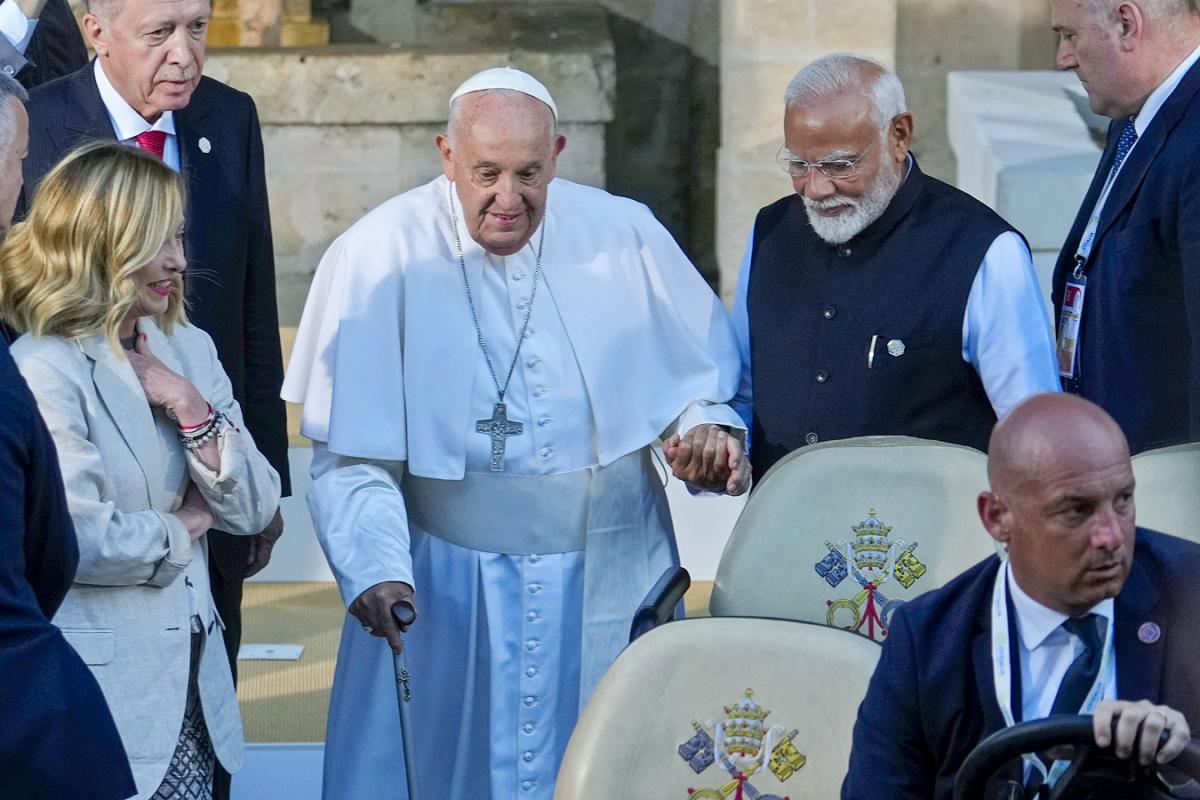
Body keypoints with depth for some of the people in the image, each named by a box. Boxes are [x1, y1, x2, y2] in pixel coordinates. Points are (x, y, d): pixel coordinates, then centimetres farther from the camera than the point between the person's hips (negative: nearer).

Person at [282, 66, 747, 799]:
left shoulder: (626, 238, -2)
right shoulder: (378, 258, -9)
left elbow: (702, 371, 10)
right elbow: (349, 456, -10)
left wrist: (709, 428, -11)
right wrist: (376, 569, -23)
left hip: (610, 576, 2)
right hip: (443, 584, -2)